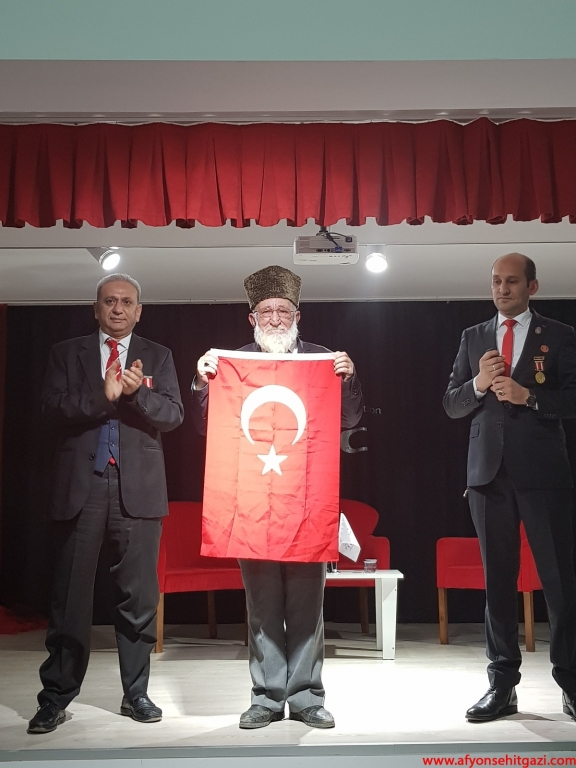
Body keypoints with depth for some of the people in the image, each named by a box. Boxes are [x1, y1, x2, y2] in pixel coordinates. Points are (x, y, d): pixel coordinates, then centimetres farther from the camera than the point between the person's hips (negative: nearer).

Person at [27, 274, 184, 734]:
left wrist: (137, 392, -16)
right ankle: (56, 698, 13)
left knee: (139, 595, 6)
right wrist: (103, 395, -15)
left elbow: (173, 415, 2)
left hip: (138, 489, 1)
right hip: (81, 486, 0)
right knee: (71, 595, 3)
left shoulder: (158, 357, 12)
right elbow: (53, 409, -2)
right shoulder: (66, 354, 11)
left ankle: (136, 693, 18)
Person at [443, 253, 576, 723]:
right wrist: (478, 384, -9)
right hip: (489, 470, 3)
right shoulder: (473, 338, 13)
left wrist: (528, 395, -16)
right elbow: (451, 405, 10)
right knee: (498, 578, 7)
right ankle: (503, 683, 13)